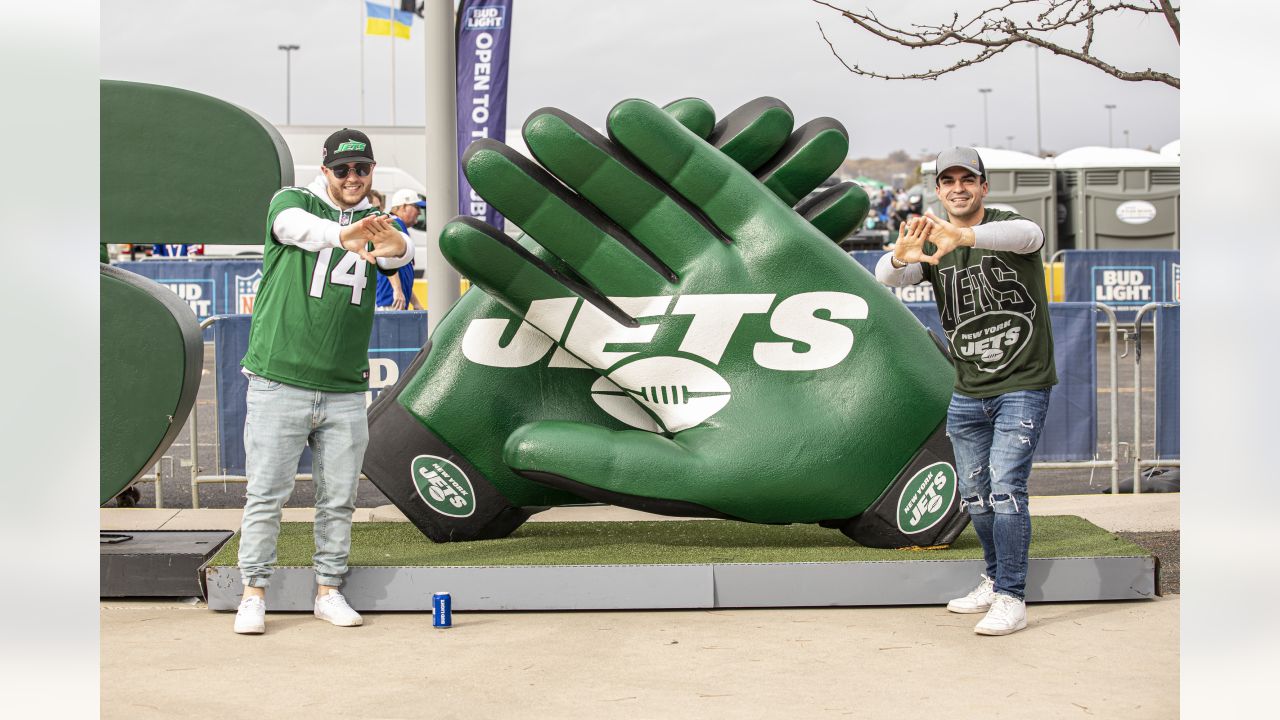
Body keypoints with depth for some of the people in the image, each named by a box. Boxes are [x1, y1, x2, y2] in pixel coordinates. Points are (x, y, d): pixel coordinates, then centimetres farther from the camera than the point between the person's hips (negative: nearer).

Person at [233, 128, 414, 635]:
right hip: (279, 384, -3)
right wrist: (342, 235, -48)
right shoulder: (292, 202, 1)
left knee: (338, 499, 7)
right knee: (266, 494, -1)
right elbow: (298, 227, -25)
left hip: (345, 391, 3)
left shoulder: (377, 225, 9)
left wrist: (395, 246, -42)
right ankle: (253, 593, 8)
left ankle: (328, 591, 18)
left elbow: (402, 254, -16)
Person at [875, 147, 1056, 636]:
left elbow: (1028, 234, -35)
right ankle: (995, 581, 30)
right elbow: (885, 276, -16)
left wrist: (964, 236, -53)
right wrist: (900, 257, -41)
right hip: (967, 393, 5)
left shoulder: (1009, 229, -9)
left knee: (1005, 489, -14)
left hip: (1022, 385, -5)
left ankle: (1011, 599, -8)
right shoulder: (932, 246, 4)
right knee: (974, 494, 13)